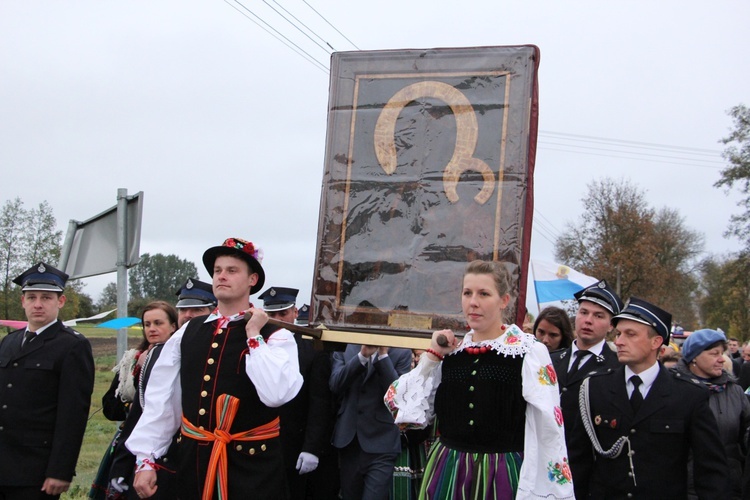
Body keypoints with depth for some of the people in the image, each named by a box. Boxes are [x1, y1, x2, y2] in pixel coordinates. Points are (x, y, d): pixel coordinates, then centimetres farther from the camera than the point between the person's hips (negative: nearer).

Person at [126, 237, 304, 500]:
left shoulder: (276, 337, -7)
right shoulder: (188, 331, 5)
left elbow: (276, 394, -24)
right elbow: (161, 398, 6)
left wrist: (254, 336, -17)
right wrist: (145, 459, 2)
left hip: (250, 464, -4)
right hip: (193, 459, 4)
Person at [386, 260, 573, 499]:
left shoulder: (529, 352, -8)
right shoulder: (450, 350, 5)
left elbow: (549, 430, -9)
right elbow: (404, 410, 6)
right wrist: (432, 355, -1)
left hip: (500, 474, -4)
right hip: (445, 471, 4)